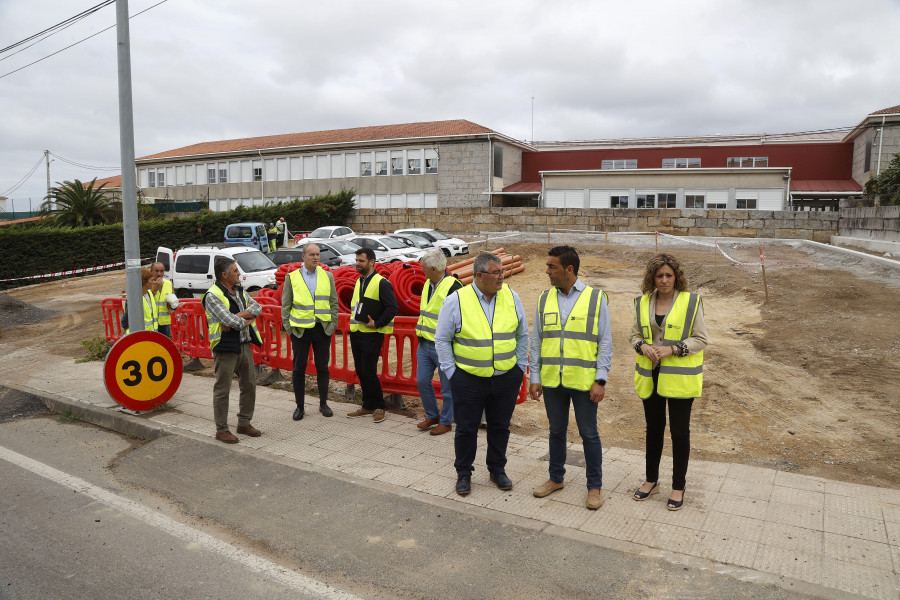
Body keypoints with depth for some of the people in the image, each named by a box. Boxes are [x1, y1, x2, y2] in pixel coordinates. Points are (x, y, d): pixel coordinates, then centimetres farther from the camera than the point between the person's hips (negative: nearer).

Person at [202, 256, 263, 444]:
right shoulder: (212, 296, -13)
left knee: (249, 385, 14)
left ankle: (244, 423, 28)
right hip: (226, 348, -8)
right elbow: (232, 322, -22)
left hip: (245, 345, 8)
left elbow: (257, 307, -2)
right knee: (222, 390, 1)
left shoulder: (240, 291, 12)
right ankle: (221, 430, 12)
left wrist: (237, 317, -15)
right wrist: (248, 319, -5)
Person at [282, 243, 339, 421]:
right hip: (300, 330, -1)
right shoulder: (292, 277, 2)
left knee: (322, 368, 9)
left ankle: (323, 404, 21)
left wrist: (333, 325, 0)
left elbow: (333, 303, 8)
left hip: (322, 329, 1)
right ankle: (299, 406, 17)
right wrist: (288, 327, -2)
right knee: (299, 369, 5)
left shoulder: (327, 276, 5)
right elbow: (285, 305, 5)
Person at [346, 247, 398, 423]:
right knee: (360, 371, 12)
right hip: (356, 333, 8)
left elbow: (392, 308, -14)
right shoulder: (359, 282, 15)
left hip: (372, 335, -8)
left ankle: (379, 407, 9)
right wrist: (353, 322, 15)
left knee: (368, 372, -7)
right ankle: (368, 406, 24)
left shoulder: (381, 283, -11)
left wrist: (377, 323, -15)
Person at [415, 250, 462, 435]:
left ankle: (446, 422, 21)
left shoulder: (453, 288, -17)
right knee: (422, 381, 12)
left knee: (447, 387, 5)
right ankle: (432, 416, 30)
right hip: (424, 344, 8)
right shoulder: (428, 284, 10)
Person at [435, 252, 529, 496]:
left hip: (506, 378, 3)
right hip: (468, 379, -2)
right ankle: (463, 473, 27)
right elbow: (442, 339, -2)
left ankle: (497, 469, 34)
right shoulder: (456, 300, -9)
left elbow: (522, 335, 11)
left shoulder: (511, 297, 1)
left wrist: (520, 367, 8)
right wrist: (451, 372, -4)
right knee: (466, 428, 9)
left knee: (500, 427, 15)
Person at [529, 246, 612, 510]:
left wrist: (600, 380, -9)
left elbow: (605, 342, -4)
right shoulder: (544, 299, 5)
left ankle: (595, 486, 22)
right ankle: (556, 478, 33)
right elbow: (536, 341, 8)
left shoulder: (596, 298, -4)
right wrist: (534, 377, 4)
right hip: (551, 380, 3)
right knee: (557, 430, 16)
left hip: (584, 381, -3)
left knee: (589, 434, 7)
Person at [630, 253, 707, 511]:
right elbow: (635, 334, 11)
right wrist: (642, 347, -11)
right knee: (654, 428, 16)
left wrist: (672, 349, -20)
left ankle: (678, 487, 21)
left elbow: (700, 339, -7)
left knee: (679, 431, 6)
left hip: (679, 377, -3)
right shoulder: (643, 303, 5)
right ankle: (651, 480, 31)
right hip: (650, 376, 4)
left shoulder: (691, 302, -7)